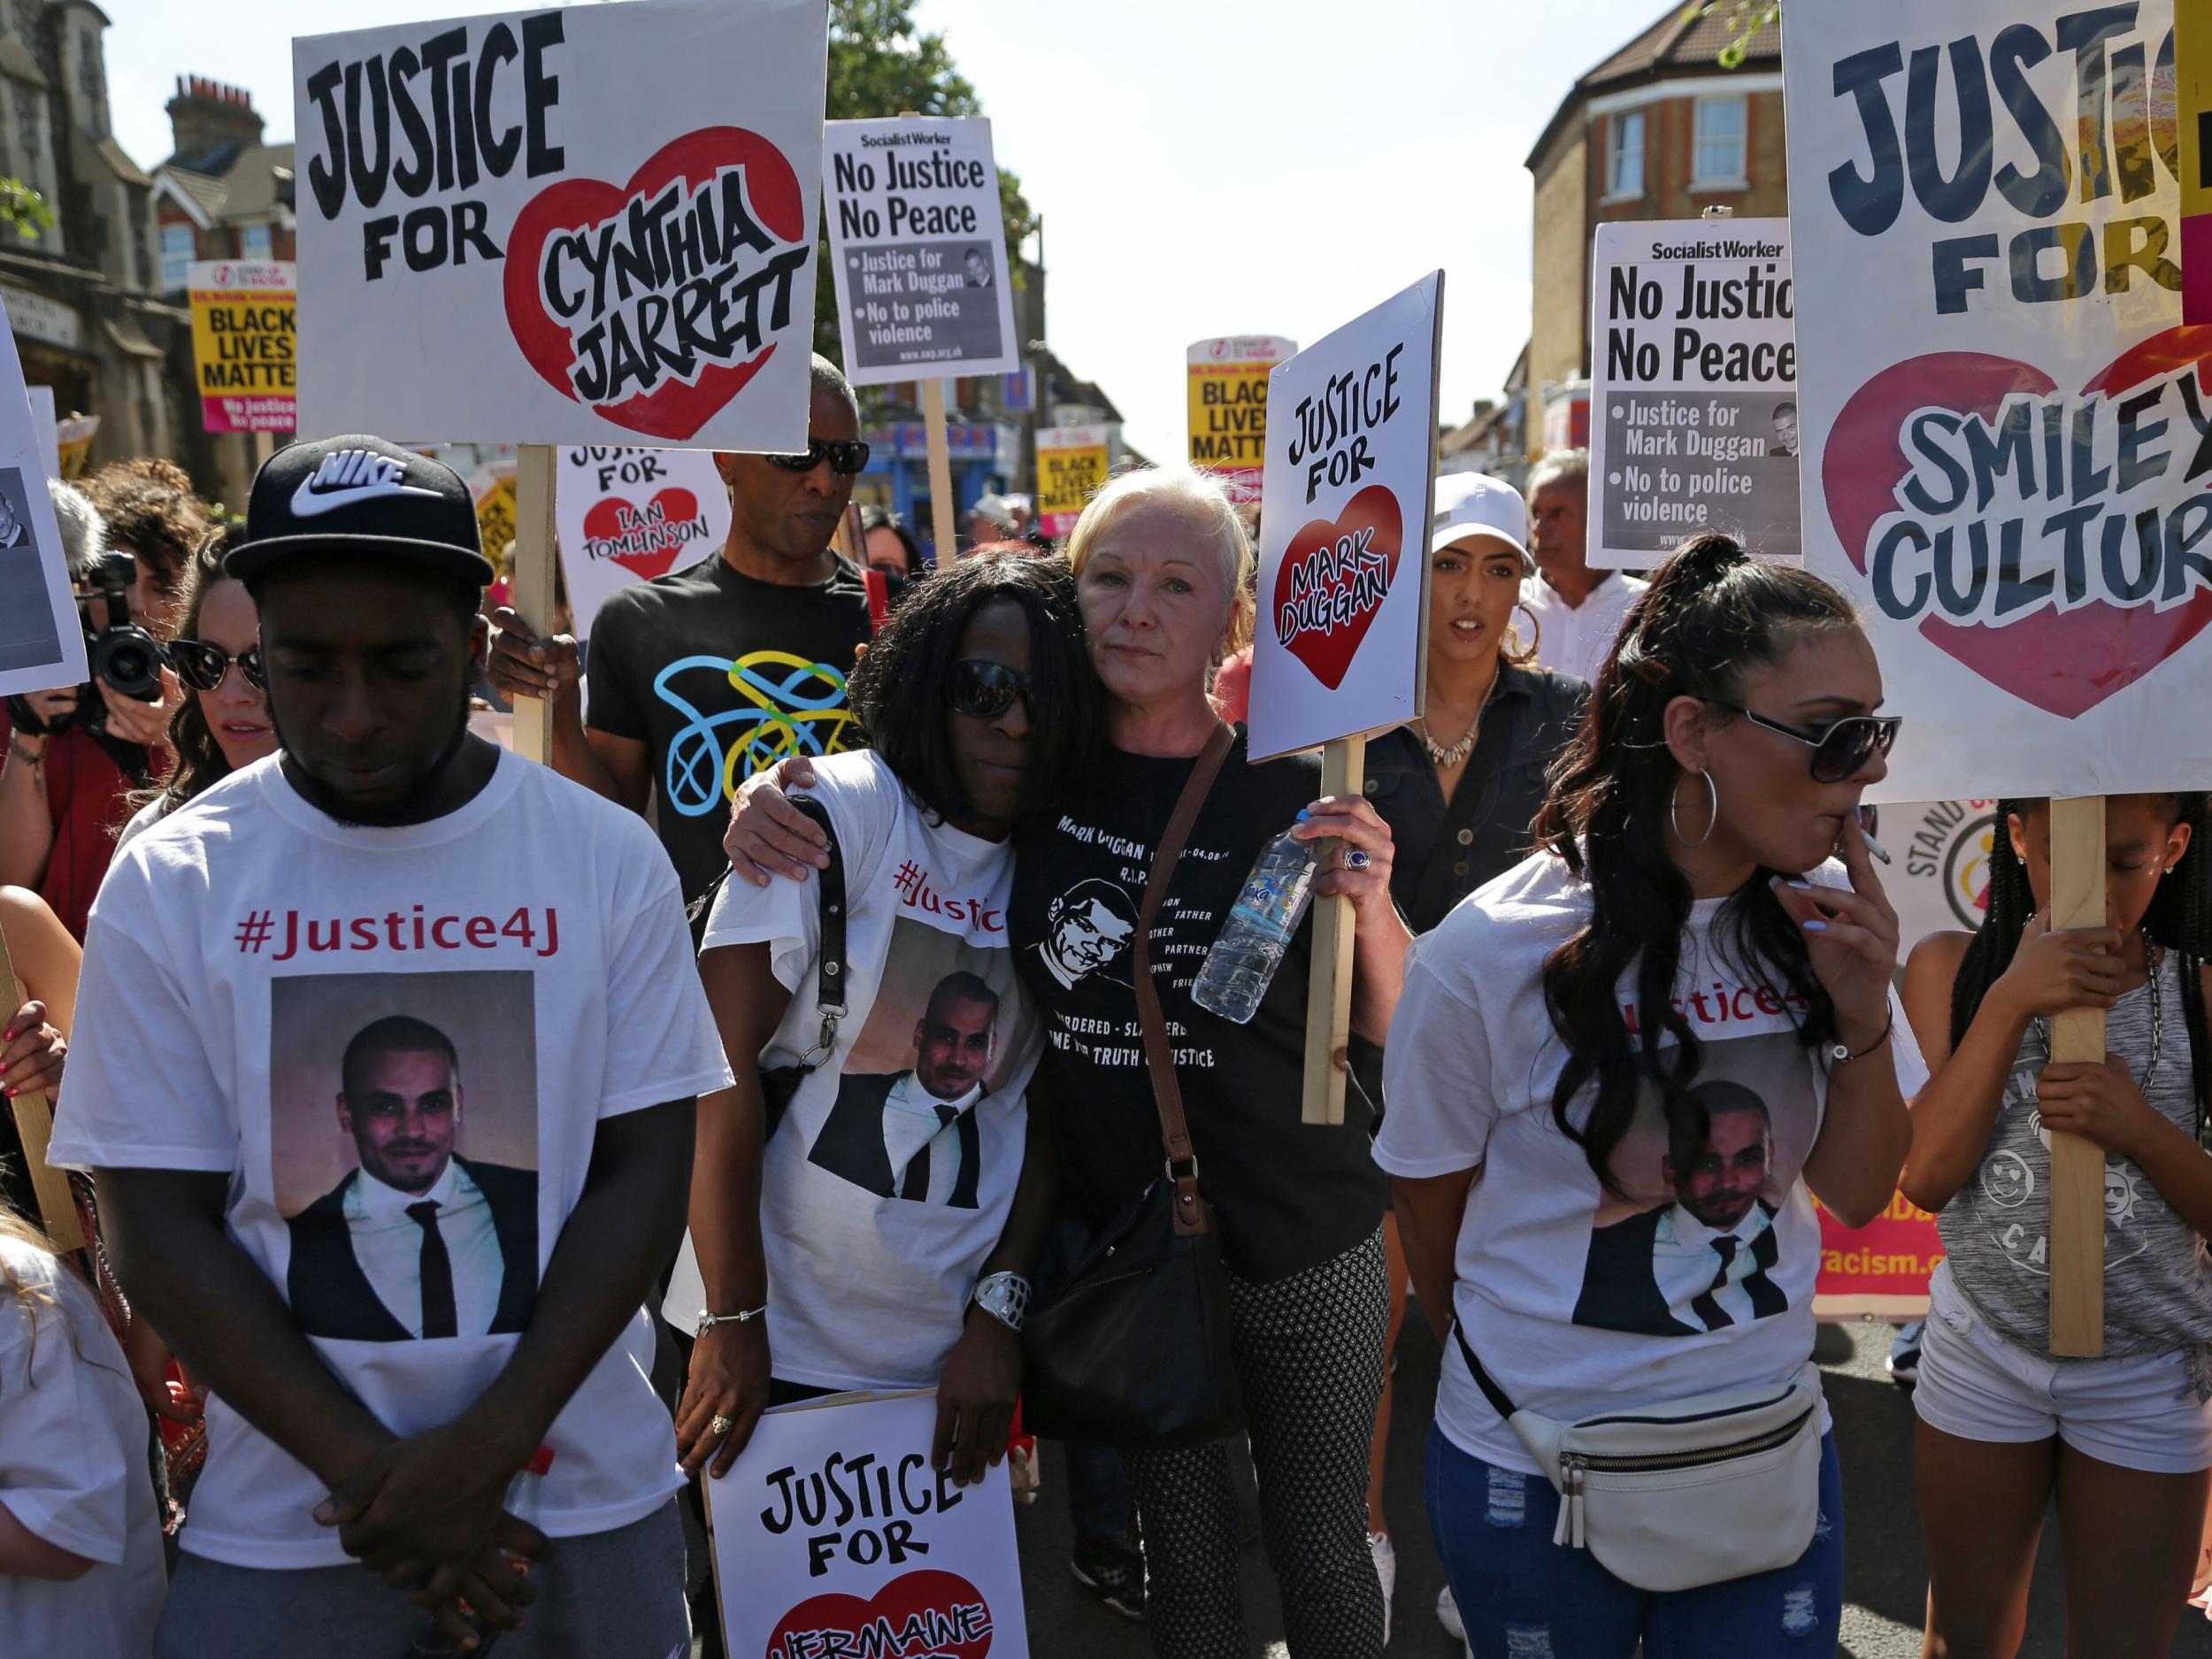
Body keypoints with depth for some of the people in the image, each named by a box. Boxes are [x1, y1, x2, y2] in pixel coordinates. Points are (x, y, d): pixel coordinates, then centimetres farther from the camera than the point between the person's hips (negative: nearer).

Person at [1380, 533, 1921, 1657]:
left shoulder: (1819, 920, -7)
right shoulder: (1488, 952, -20)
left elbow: (1859, 1195, 1)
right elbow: (1432, 1207, -5)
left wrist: (1864, 1015, -15)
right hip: (1531, 1469, -3)